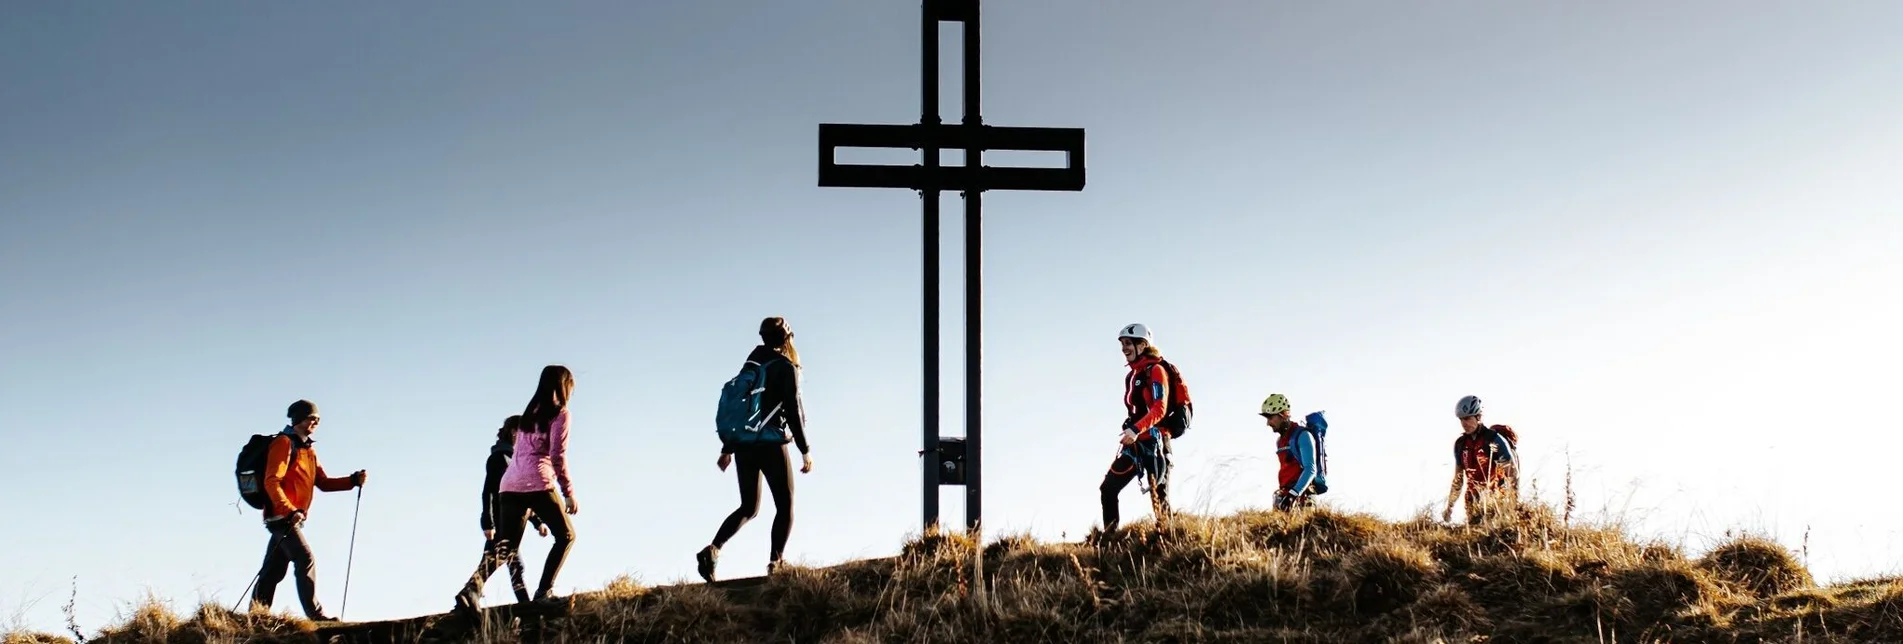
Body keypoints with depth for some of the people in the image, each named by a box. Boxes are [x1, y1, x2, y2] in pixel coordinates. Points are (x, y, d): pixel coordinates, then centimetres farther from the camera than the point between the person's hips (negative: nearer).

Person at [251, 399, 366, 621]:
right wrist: (290, 511, -27)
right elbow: (271, 482, -16)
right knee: (306, 560, -15)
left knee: (274, 570, 9)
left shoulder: (308, 450, 22)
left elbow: (323, 482, 18)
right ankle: (314, 613, -17)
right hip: (282, 516, -9)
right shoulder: (284, 443, -7)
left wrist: (353, 480, 4)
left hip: (292, 518, 9)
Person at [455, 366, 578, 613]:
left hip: (510, 485, 6)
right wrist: (569, 493, -3)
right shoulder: (559, 413, 3)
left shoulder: (530, 414, 25)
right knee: (566, 535, 9)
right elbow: (558, 456, -7)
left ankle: (473, 587, -21)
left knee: (504, 547, 3)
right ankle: (544, 591, -5)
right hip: (537, 483, -6)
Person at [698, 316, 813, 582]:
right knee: (785, 506, 5)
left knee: (749, 507, 15)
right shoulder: (785, 367, -5)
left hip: (742, 444, 6)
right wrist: (805, 450, -4)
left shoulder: (751, 365, 13)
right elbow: (792, 411, -10)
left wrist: (727, 448, 21)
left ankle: (712, 549, -4)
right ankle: (775, 562, -9)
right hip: (771, 444, -6)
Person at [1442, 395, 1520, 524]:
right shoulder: (1460, 444, 7)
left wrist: (1515, 503, -16)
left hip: (1496, 498, -5)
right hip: (1474, 501, 5)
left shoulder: (1495, 440, -10)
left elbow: (1513, 473, -10)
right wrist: (1449, 507, 14)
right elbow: (1458, 478, 16)